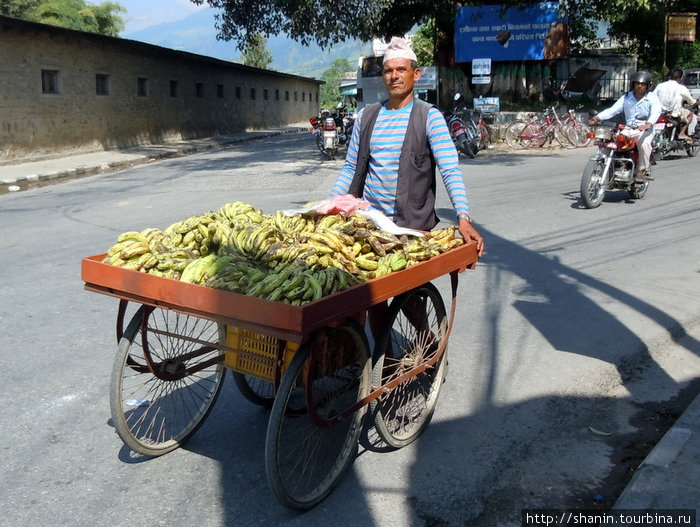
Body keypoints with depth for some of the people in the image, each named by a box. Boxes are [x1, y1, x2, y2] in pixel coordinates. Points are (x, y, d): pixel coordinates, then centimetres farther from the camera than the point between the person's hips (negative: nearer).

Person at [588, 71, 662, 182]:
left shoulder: (652, 98, 0)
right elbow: (612, 110, 1)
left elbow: (656, 112, -19)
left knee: (644, 144, -35)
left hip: (645, 130, -4)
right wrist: (597, 117, -17)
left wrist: (648, 124, -41)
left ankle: (641, 170, -20)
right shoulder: (626, 97, 12)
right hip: (628, 129, 4)